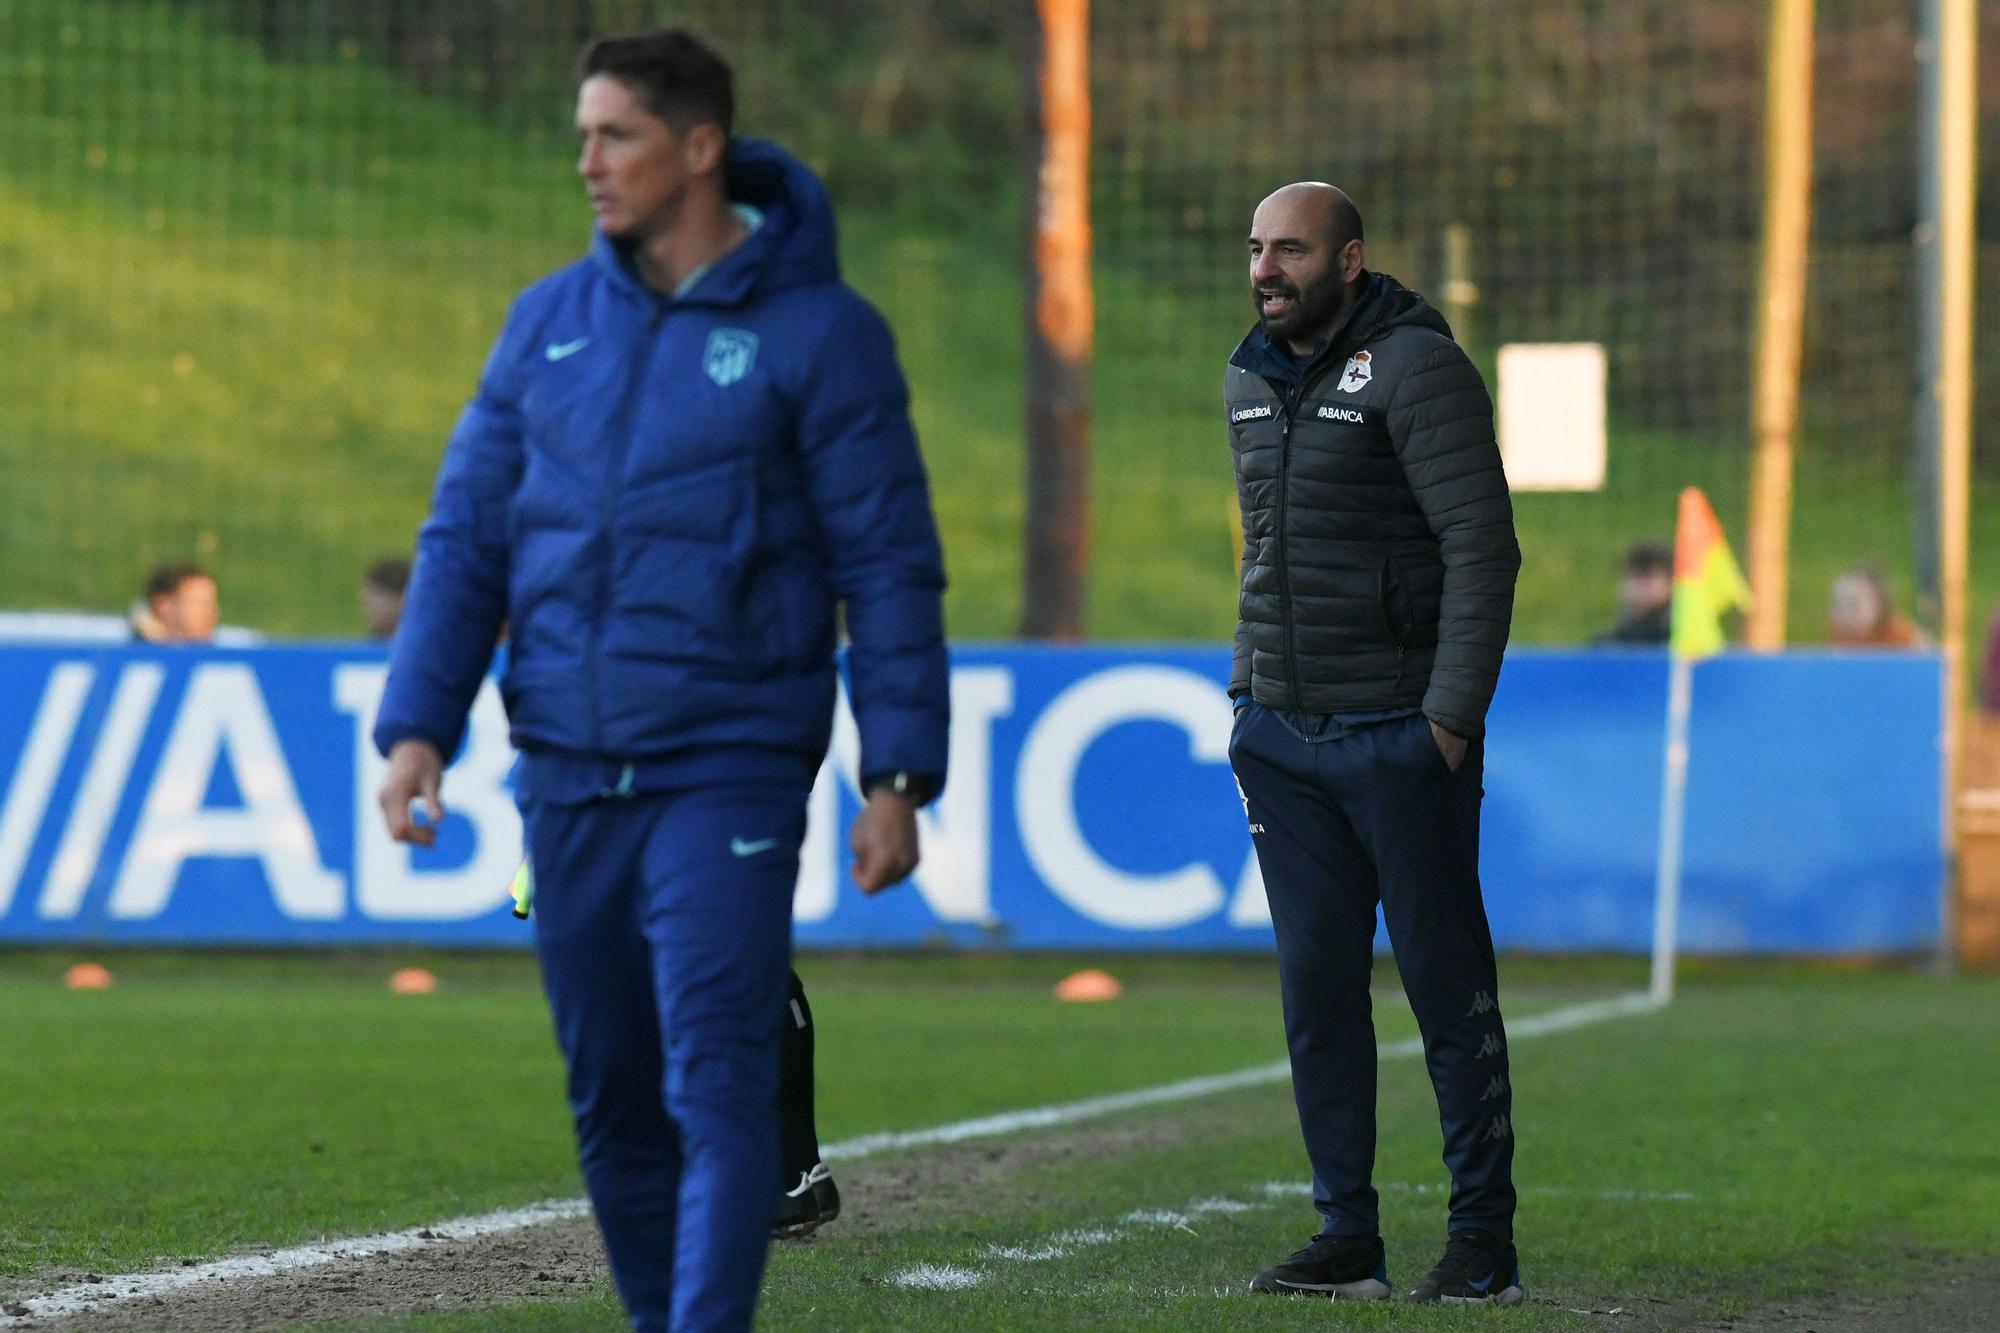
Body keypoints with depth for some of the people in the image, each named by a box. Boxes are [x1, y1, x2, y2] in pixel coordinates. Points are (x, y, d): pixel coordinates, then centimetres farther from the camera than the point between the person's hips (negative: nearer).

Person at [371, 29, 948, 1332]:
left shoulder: (819, 332, -4)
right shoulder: (549, 321, 10)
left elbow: (891, 565, -5)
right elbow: (466, 535, 11)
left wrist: (898, 779, -10)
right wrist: (417, 724, -1)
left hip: (728, 773, -5)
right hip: (569, 776, 5)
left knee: (718, 1084, -14)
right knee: (611, 1097, 10)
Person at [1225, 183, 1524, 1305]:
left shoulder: (1417, 369, -9)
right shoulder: (1252, 383, 14)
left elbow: (1482, 548, -13)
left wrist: (1452, 713, -17)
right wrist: (1249, 685, 16)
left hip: (1401, 737, -7)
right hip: (1285, 739, 7)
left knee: (1449, 989, -2)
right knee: (1317, 990, 6)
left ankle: (1485, 1242, 2)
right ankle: (1349, 1237, 11)